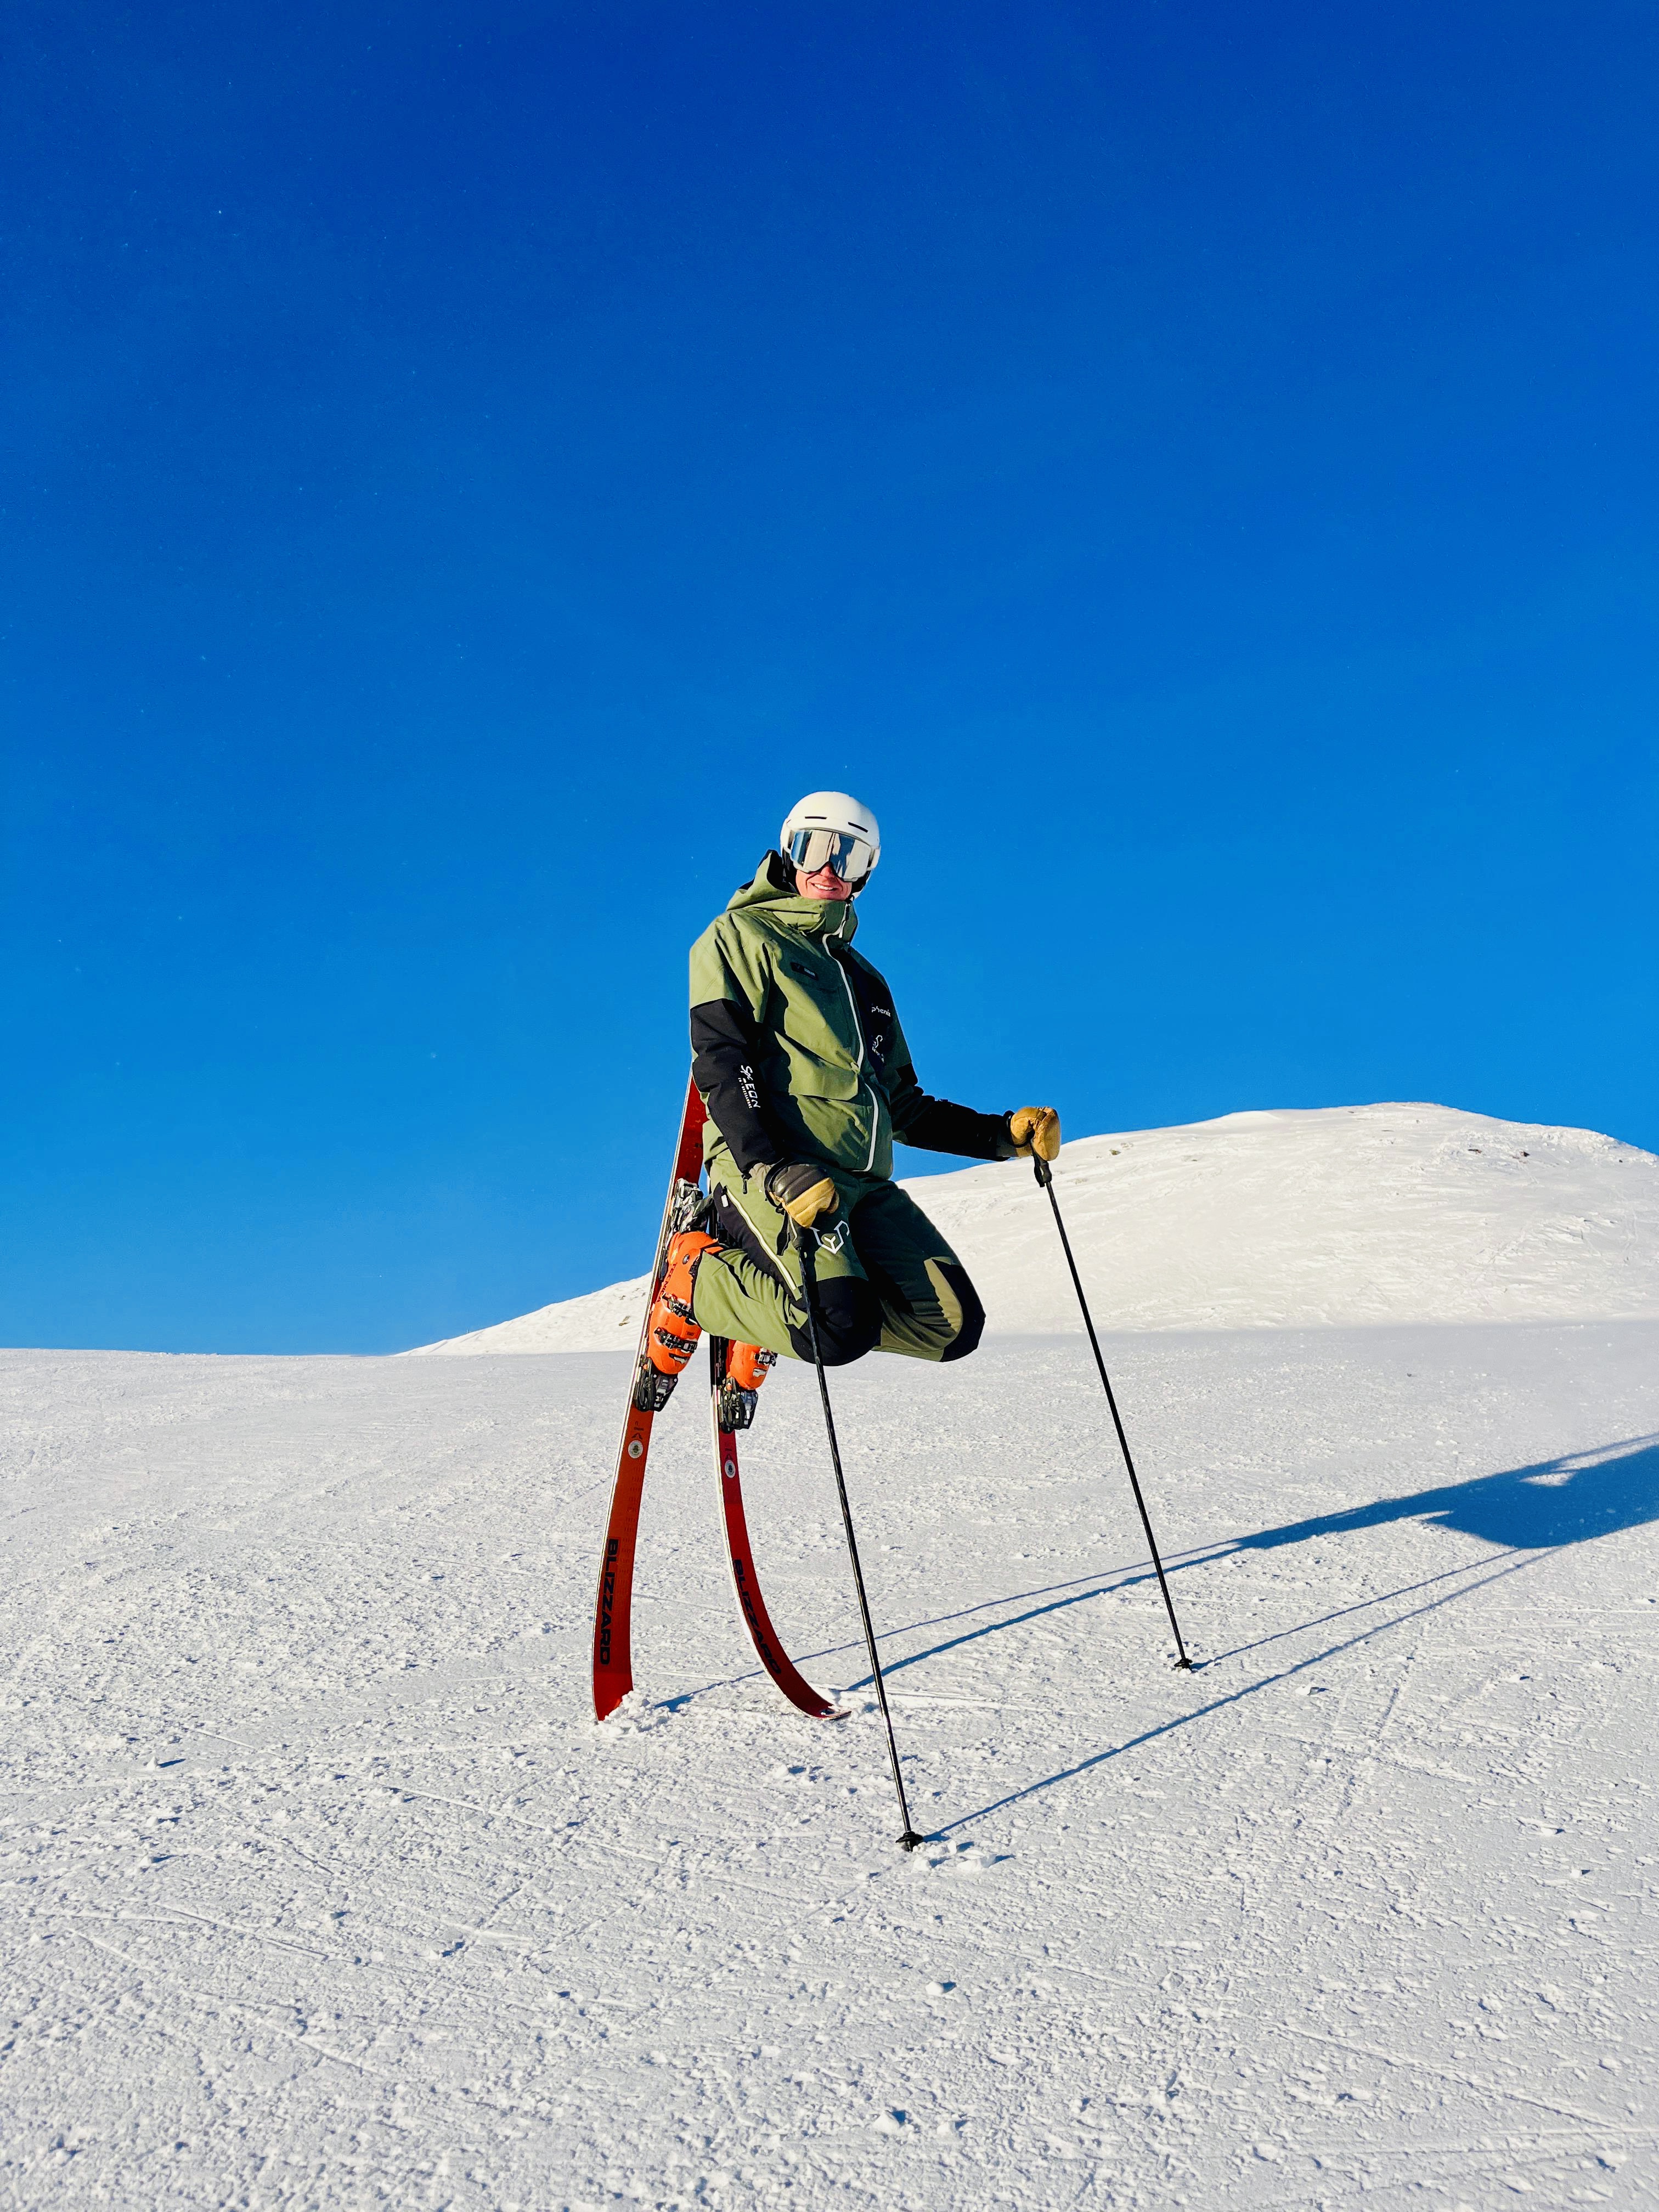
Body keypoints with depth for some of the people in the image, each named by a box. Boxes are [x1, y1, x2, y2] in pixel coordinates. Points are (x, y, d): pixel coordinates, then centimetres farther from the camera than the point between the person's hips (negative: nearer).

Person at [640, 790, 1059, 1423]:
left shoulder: (865, 980, 30)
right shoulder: (740, 937, 10)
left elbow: (904, 1107, 30)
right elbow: (719, 1065, -5)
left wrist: (1005, 1135, 15)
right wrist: (773, 1172, -21)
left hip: (863, 1183, 7)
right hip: (768, 1169, -7)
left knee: (952, 1325, -13)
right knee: (842, 1329, -28)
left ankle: (764, 1333, 8)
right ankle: (695, 1279, 1)